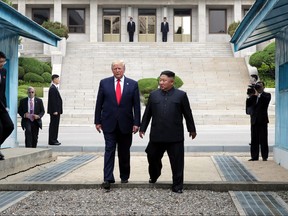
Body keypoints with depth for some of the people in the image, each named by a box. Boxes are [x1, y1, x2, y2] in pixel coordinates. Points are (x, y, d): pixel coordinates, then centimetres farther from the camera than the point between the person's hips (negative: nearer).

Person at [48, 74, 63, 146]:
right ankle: (52, 141, -4)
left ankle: (53, 140, 18)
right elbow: (53, 100, -20)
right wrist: (55, 111, -22)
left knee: (54, 125, 13)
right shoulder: (53, 88, -15)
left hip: (56, 110, 10)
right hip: (55, 110, -10)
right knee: (53, 125, -7)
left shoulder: (54, 88, 17)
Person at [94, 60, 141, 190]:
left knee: (124, 152, 11)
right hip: (109, 123, -1)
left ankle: (124, 176, 25)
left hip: (125, 124, 1)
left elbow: (136, 105, 1)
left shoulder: (133, 84, 2)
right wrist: (97, 121, 1)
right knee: (109, 150, -5)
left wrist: (136, 123, -4)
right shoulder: (104, 83, 3)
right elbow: (99, 103, 4)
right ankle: (108, 179, -6)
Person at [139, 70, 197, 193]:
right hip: (156, 136, 2)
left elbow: (188, 114, 7)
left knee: (177, 161, 0)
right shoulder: (153, 95, 8)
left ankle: (177, 185, 11)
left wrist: (192, 129, 11)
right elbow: (147, 113, 11)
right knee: (153, 157, 14)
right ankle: (154, 176, 41)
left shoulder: (181, 95, 2)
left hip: (175, 137, -2)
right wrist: (142, 128, 10)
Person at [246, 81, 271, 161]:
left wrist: (259, 94, -14)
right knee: (254, 139, 4)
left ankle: (265, 156, 3)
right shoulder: (252, 96, 14)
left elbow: (266, 100, -17)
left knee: (263, 139, -2)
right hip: (254, 120, 3)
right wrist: (254, 95, -8)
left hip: (262, 120, -3)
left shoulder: (267, 95, 5)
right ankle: (254, 156, 8)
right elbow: (248, 104, 0)